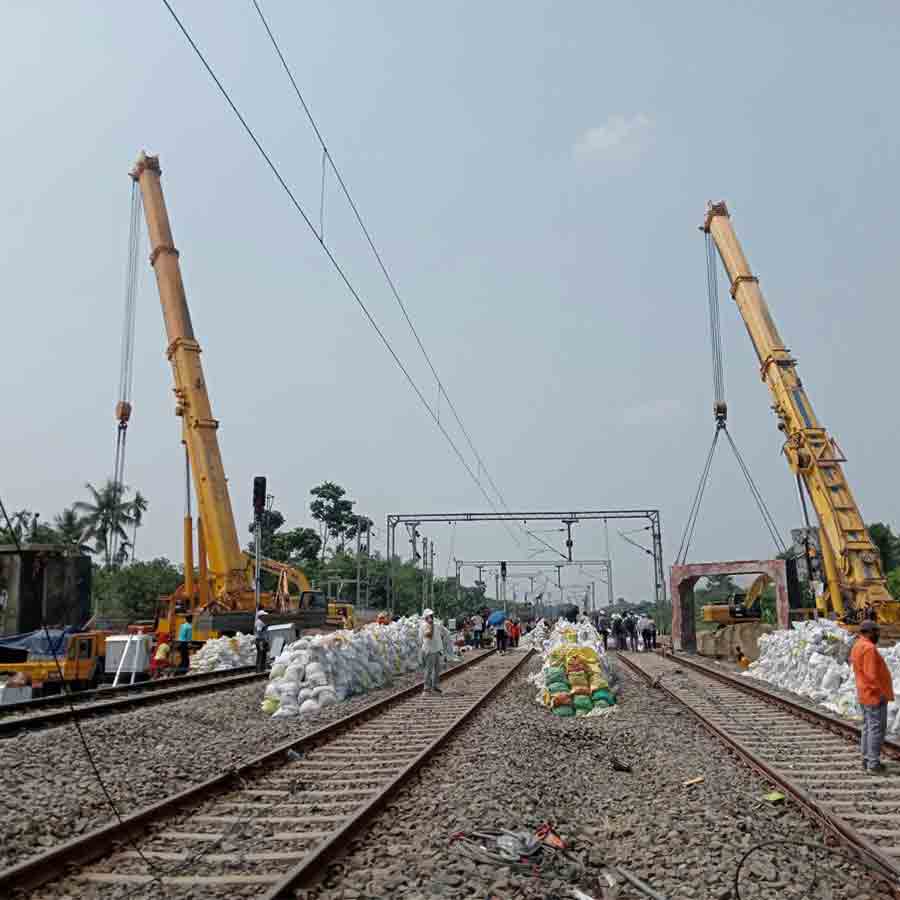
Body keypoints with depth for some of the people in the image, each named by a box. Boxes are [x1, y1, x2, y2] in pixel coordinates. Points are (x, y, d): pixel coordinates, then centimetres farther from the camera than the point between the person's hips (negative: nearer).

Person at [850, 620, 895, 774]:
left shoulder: (858, 646, 11)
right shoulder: (868, 648, -21)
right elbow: (871, 675, -25)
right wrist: (882, 693, -19)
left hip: (866, 695, 10)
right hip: (875, 695, -10)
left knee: (868, 727, 14)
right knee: (876, 729, -6)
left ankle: (867, 761, 19)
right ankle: (873, 765, -3)